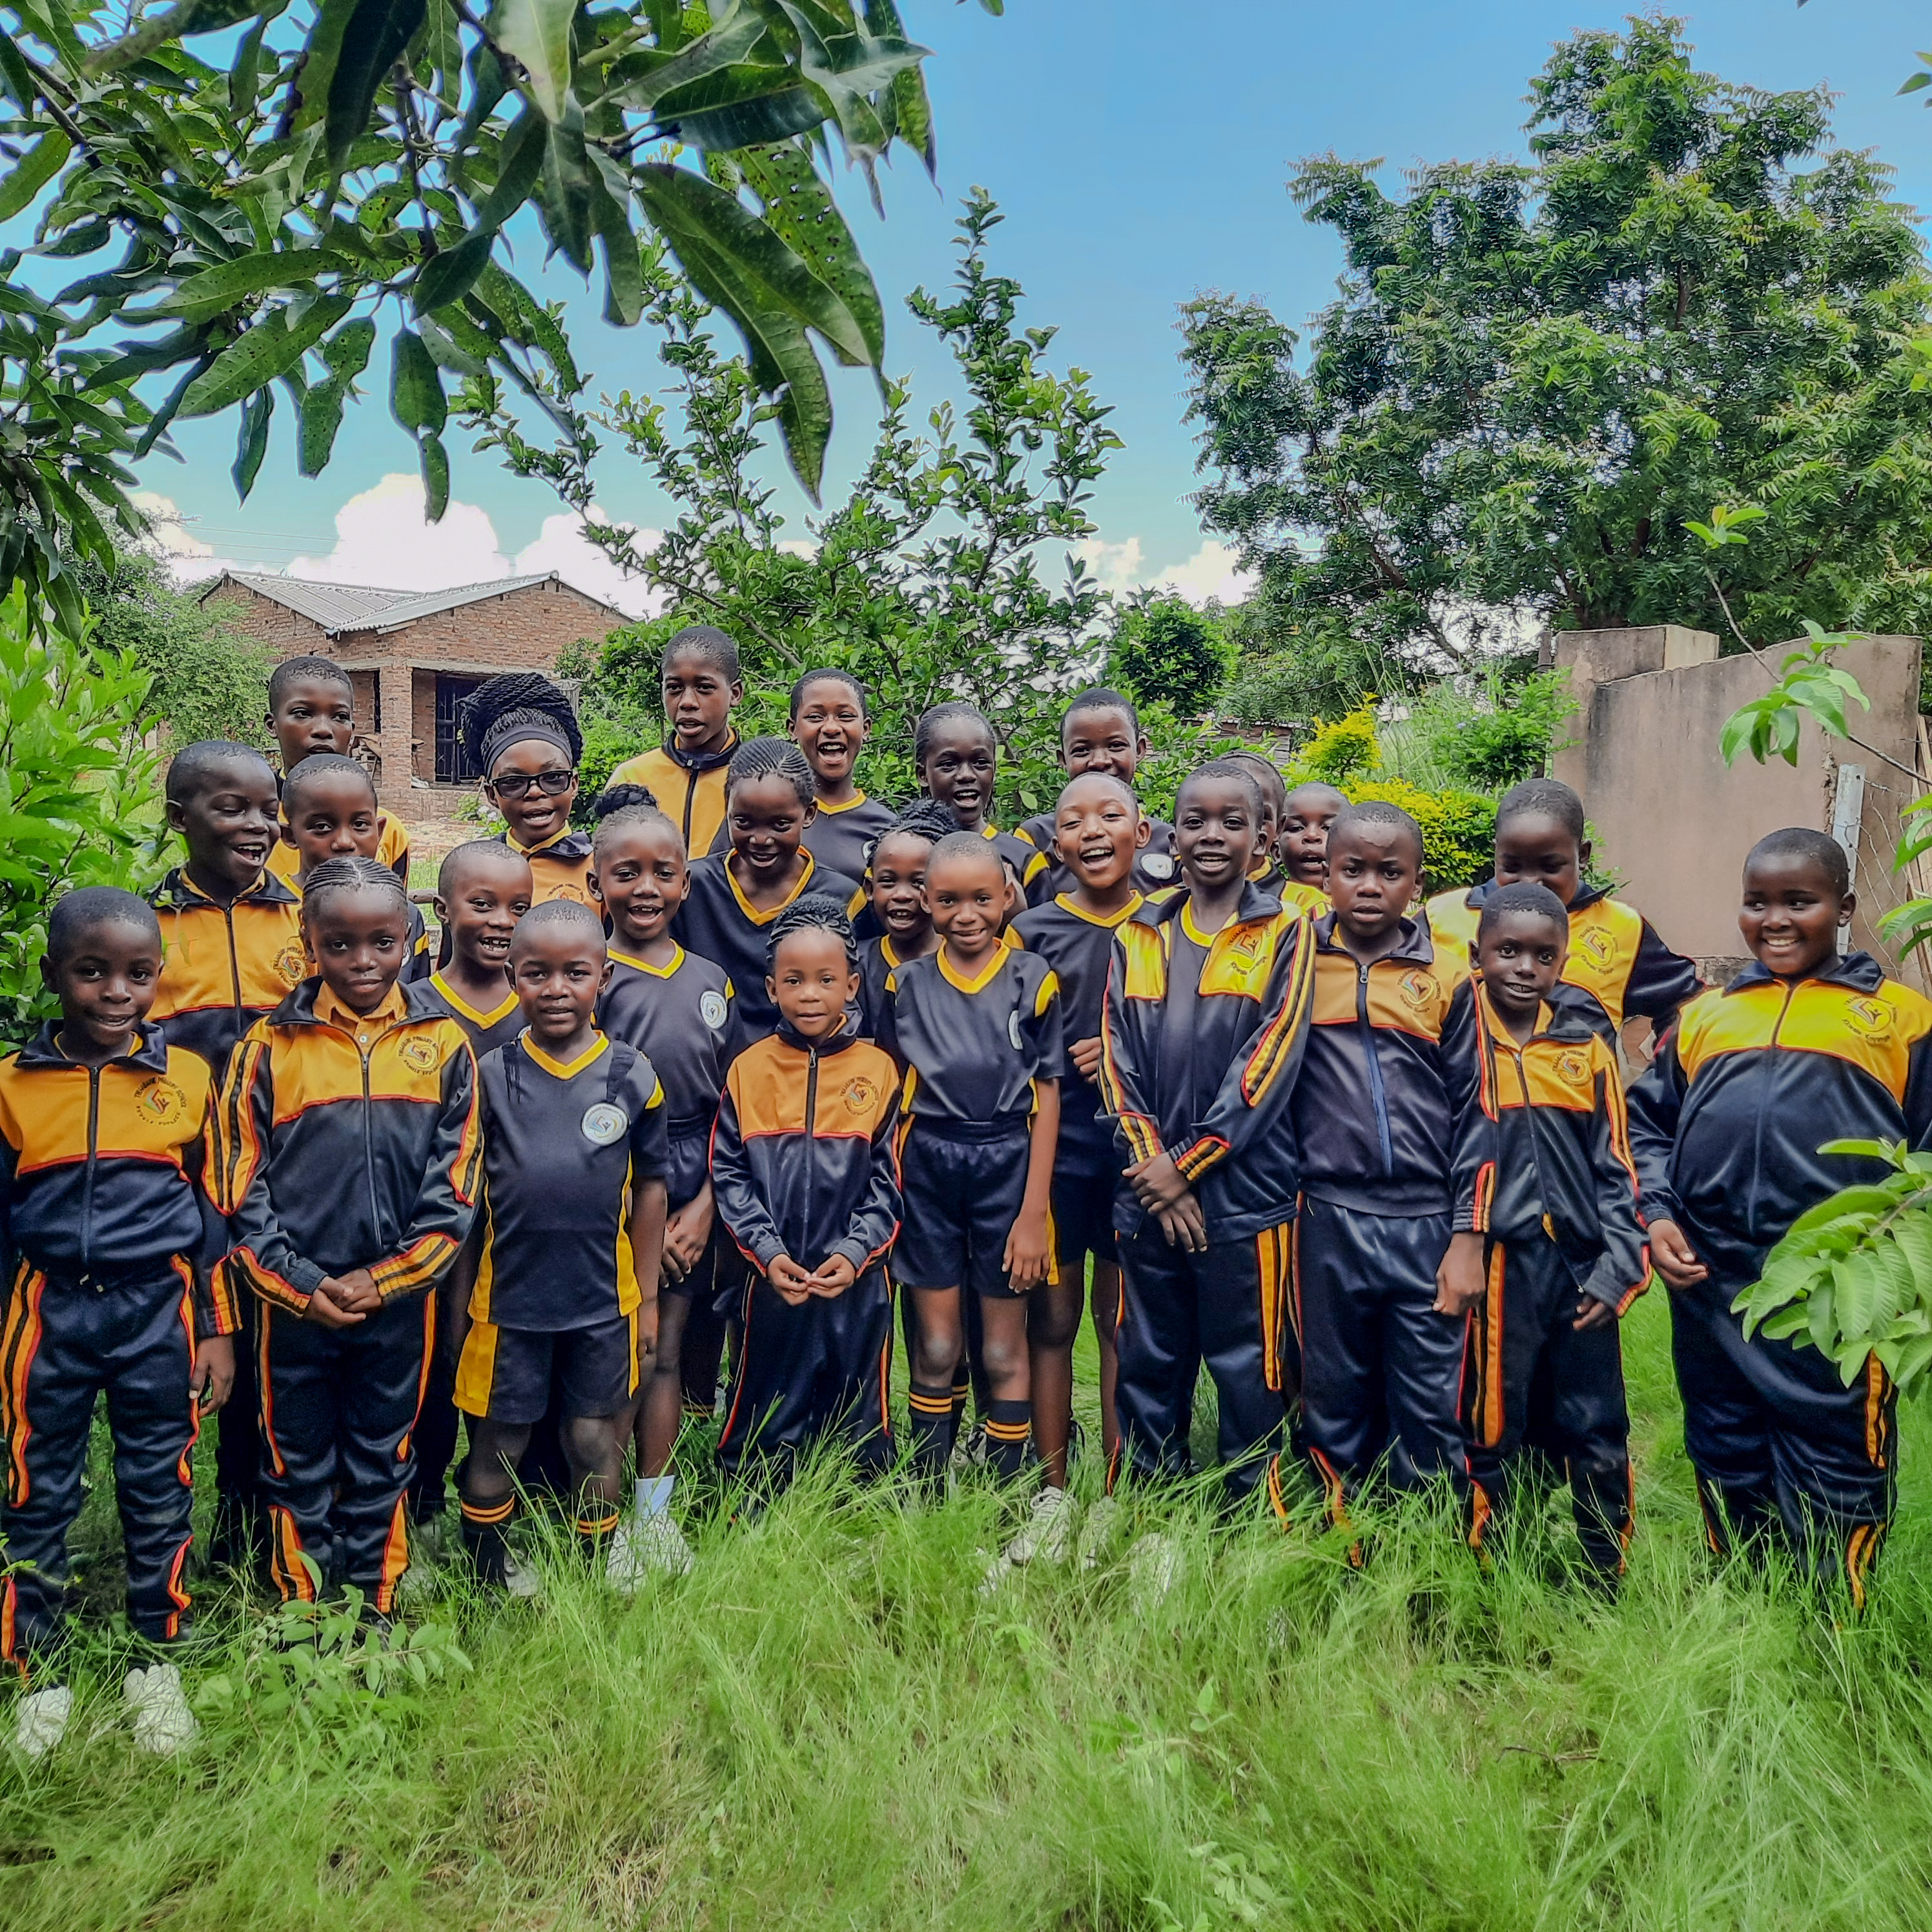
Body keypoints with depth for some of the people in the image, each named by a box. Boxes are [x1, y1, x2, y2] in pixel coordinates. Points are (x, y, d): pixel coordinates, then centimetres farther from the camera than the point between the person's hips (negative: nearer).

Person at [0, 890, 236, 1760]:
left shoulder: (188, 1077, -2)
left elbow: (217, 1212, 4)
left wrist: (219, 1331, 3)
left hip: (158, 1311, 0)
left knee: (159, 1494, 10)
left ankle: (157, 1665, 28)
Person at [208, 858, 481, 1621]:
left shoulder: (443, 1042, -3)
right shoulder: (271, 1043, -5)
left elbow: (455, 1189, -4)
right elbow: (239, 1190, -4)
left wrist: (380, 1280, -10)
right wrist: (302, 1285, -11)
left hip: (400, 1299, 1)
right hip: (293, 1302, 0)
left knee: (381, 1465, 16)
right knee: (298, 1468, 14)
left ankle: (376, 1611, 32)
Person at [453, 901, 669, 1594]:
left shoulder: (633, 1076, -4)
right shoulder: (491, 1076, -4)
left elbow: (649, 1188, 3)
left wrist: (647, 1297, 5)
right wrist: (459, 1296, 4)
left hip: (604, 1301, 0)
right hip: (508, 1297, 0)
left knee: (596, 1444, 13)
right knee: (496, 1445, 12)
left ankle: (597, 1575, 33)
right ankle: (488, 1580, 33)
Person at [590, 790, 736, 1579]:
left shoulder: (711, 980, 8)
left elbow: (726, 1106, 9)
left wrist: (703, 1205, -1)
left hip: (696, 1194, 4)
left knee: (669, 1348, 12)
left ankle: (655, 1511, 26)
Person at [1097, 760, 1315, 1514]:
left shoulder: (1283, 933, 0)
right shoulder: (1138, 936, 10)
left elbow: (1271, 1062, -9)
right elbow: (1117, 1060, 4)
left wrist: (1186, 1164, -11)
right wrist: (1152, 1169, -7)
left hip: (1245, 1195, -3)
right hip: (1147, 1194, 3)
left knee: (1248, 1372, 6)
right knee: (1148, 1367, 13)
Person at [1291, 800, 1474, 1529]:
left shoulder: (1447, 979, 4)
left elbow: (1472, 1107, 6)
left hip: (1427, 1221, 0)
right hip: (1329, 1217, 0)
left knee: (1433, 1407, 4)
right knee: (1333, 1399, 11)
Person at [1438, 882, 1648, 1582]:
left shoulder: (1588, 1048, 9)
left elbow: (1614, 1166, 9)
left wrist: (1618, 1269, 3)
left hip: (1579, 1267, 4)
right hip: (1496, 1265, -3)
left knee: (1597, 1435, 11)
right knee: (1494, 1428, 7)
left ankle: (1607, 1581, 26)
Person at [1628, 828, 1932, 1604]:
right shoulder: (1705, 1015, 14)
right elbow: (1648, 1121, 16)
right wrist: (1657, 1214, 2)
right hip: (1710, 1287, 4)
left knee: (1835, 1479, 4)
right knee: (1727, 1466, 17)